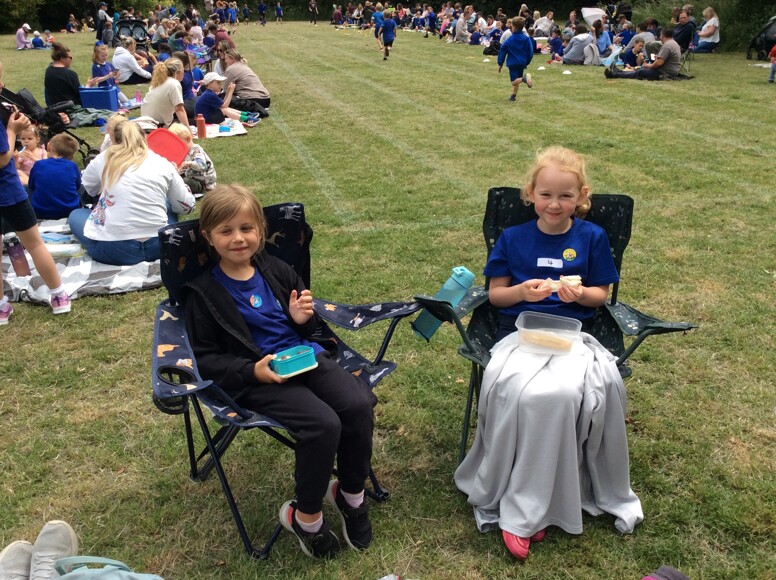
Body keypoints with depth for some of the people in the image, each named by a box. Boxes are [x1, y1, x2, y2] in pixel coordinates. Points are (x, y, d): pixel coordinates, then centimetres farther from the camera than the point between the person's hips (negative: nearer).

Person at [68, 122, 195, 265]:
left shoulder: (105, 158, 5)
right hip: (159, 245, 2)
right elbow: (186, 206, 13)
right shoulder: (163, 163, 6)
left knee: (75, 215, 26)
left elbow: (85, 189, 23)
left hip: (115, 250, -2)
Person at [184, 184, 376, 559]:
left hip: (306, 358, 5)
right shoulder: (203, 294, 0)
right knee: (323, 425, -28)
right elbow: (205, 357, -1)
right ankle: (306, 516, -3)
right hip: (258, 379, -5)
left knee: (359, 405, -21)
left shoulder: (276, 271, 13)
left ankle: (351, 493, 5)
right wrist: (252, 371, -16)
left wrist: (303, 318, -3)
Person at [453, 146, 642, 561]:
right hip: (519, 331, 0)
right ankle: (520, 507, -15)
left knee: (560, 393, -32)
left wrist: (580, 293, -9)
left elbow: (601, 294, 13)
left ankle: (523, 510, -15)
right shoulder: (512, 238, 9)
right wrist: (522, 291, -9)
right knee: (519, 392, -33)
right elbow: (495, 294, 12)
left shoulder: (592, 238, 9)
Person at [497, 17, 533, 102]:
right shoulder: (527, 39, -2)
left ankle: (524, 78, -36)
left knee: (514, 82, -7)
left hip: (512, 63, -4)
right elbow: (530, 53, 2)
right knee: (517, 79, 22)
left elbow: (502, 52, -4)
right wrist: (527, 62, 16)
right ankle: (513, 95, 31)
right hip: (522, 63, 4)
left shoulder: (509, 40, -8)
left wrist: (500, 64, 6)